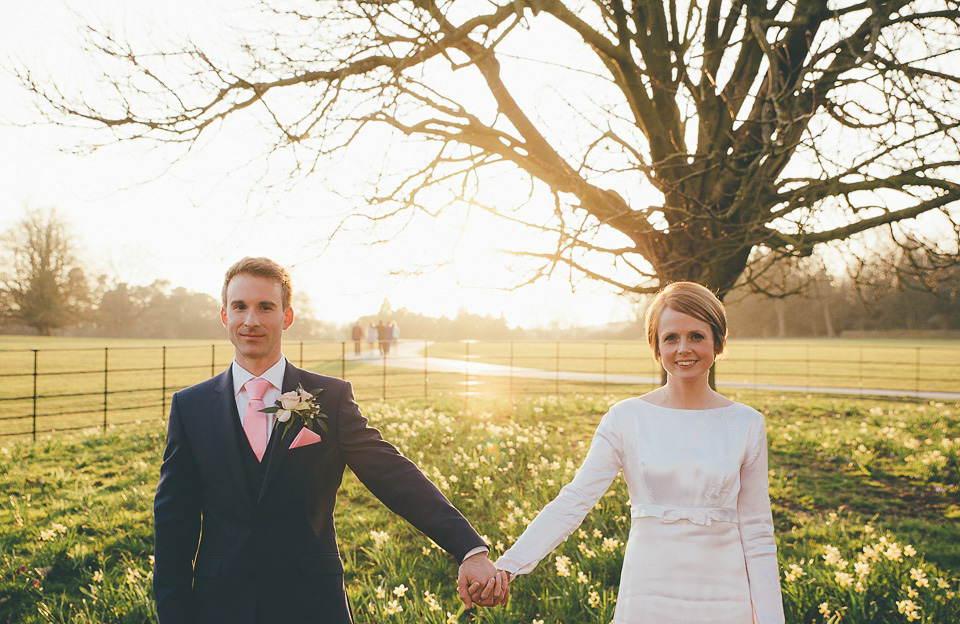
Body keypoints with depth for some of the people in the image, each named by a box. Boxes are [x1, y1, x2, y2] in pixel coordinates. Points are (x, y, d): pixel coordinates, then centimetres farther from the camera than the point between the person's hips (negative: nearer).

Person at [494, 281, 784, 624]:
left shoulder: (746, 425, -1)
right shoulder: (627, 418, -5)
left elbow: (756, 529, 4)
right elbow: (575, 499, -9)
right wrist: (506, 565, -19)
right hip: (647, 596, -1)